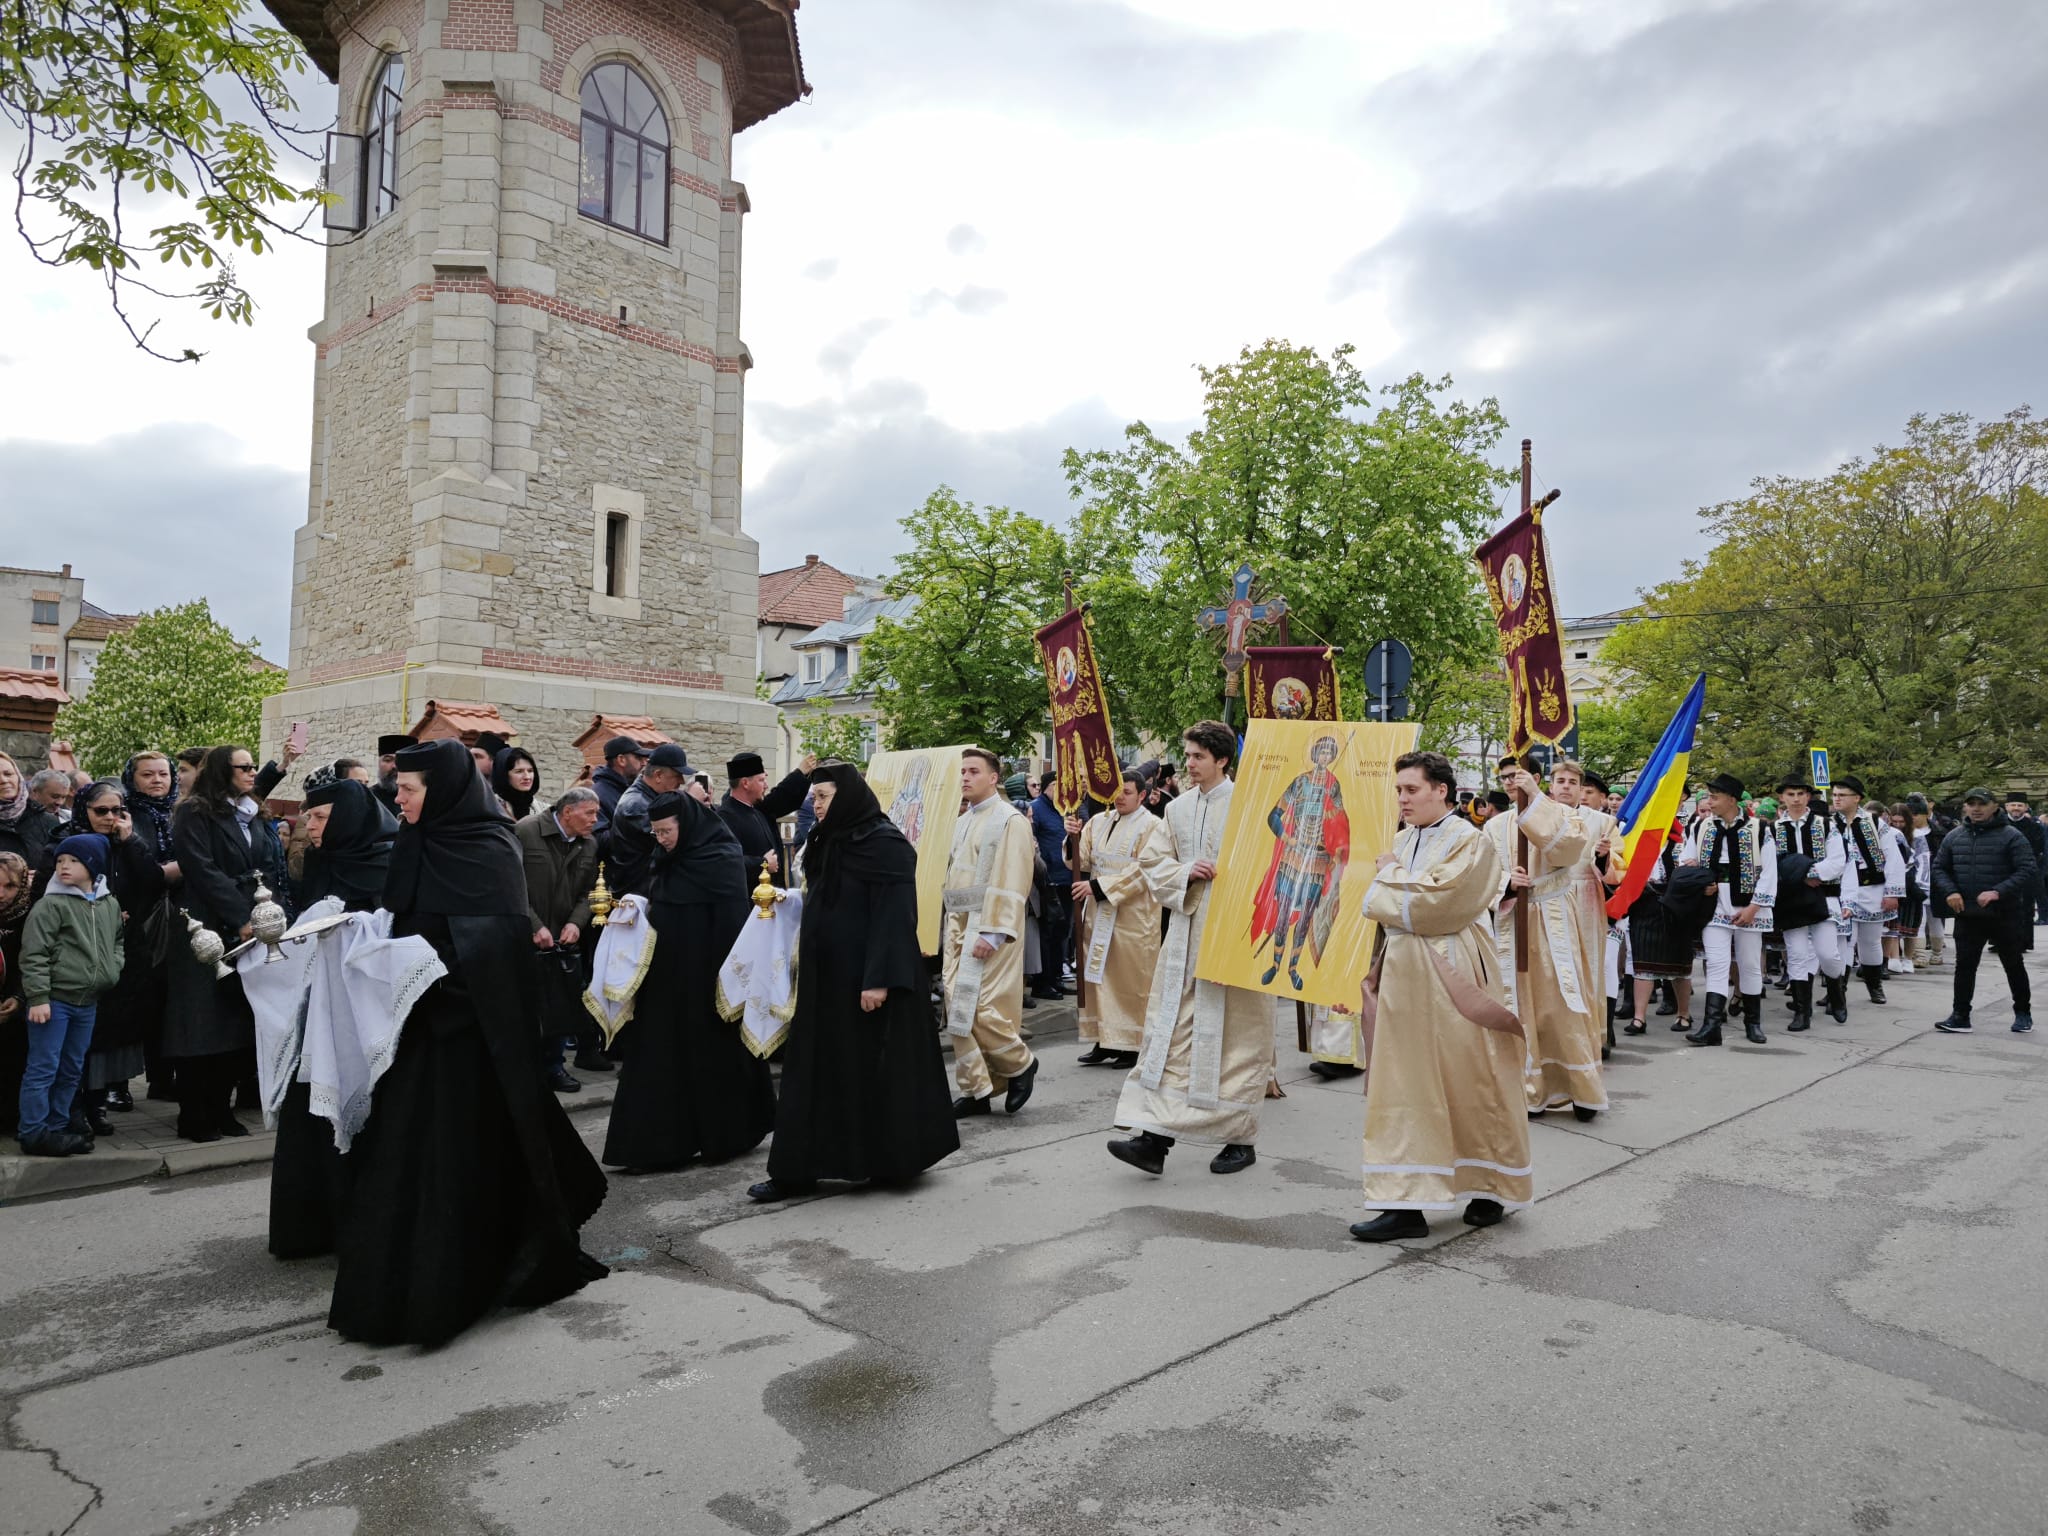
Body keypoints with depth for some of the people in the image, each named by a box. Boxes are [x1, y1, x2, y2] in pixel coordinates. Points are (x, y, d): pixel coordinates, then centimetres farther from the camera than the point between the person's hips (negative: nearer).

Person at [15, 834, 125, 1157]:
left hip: (88, 1001, 6)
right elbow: (34, 955, -12)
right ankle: (33, 1133, 7)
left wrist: (112, 969, 6)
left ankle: (56, 1127, 25)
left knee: (71, 1070, 14)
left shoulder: (110, 905, 8)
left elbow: (117, 942, 23)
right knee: (42, 1069, -2)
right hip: (53, 999, -6)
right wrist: (38, 997, -16)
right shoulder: (50, 905, -10)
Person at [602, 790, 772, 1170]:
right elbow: (651, 894, 21)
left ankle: (723, 1136, 18)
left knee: (711, 1053, 3)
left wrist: (726, 978, -18)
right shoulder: (666, 857, 9)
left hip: (705, 977, -8)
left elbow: (732, 922, -16)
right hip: (667, 975, 8)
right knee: (662, 1055, 8)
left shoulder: (721, 859, -14)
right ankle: (662, 1141, 16)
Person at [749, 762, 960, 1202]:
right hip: (828, 975, 9)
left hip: (865, 977, -9)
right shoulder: (834, 841, 11)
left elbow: (894, 915, -21)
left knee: (876, 1066, 1)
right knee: (818, 1067, 10)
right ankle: (797, 1170, 17)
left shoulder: (883, 844, -15)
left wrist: (879, 978, -26)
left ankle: (892, 1162, 16)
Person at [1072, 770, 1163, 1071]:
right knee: (1099, 977, 6)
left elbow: (1142, 870, -15)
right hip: (1098, 911, 5)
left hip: (1132, 914, -5)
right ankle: (1105, 1041, 14)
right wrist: (1075, 837, -14)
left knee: (1130, 979, -1)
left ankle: (1132, 1045, 8)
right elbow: (1081, 861, 7)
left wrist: (1099, 886, -20)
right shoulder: (1098, 821, 10)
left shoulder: (1152, 826, -5)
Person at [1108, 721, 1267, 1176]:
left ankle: (1240, 1139, 17)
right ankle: (1154, 1137, 1)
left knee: (1233, 1035, 3)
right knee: (1169, 1030, 1)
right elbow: (1153, 861, 11)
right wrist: (1185, 872, -7)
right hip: (1185, 930, 6)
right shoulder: (1178, 809, 11)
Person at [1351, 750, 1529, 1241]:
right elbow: (1377, 905, 11)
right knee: (1404, 1089, 4)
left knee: (1470, 1084, 5)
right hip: (1405, 976, 6)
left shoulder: (1471, 842, -8)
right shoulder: (1403, 842, 13)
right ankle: (1406, 1202, 7)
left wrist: (1392, 879, -6)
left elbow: (1435, 903, -18)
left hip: (1451, 978, -6)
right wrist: (1401, 888, -6)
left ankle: (1492, 1190, 25)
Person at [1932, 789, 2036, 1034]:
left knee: (2014, 965, 12)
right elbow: (1939, 868, 12)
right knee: (1964, 966, 2)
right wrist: (1950, 891, -7)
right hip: (1967, 915, 3)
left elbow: (2029, 871, -14)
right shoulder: (1954, 837, 6)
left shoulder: (2012, 836, -8)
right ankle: (1961, 1016, 5)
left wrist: (1998, 892, -25)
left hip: (2004, 915, -3)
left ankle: (2023, 1013, 28)